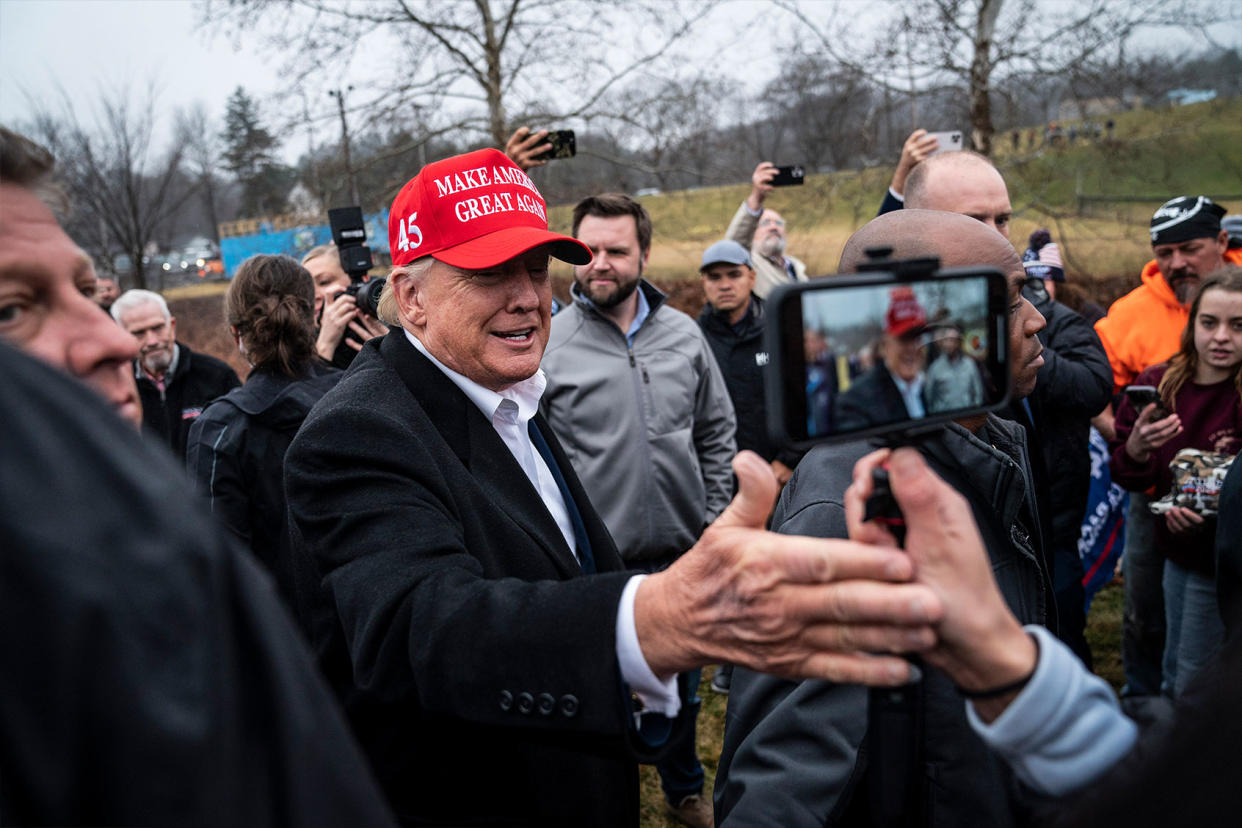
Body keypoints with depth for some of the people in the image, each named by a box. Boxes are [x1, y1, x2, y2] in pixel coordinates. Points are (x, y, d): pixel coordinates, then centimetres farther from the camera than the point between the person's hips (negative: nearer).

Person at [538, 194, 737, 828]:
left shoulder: (683, 334, 1)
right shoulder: (547, 344, -10)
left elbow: (718, 432, 9)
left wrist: (714, 520, 5)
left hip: (680, 551, 4)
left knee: (681, 682, 22)